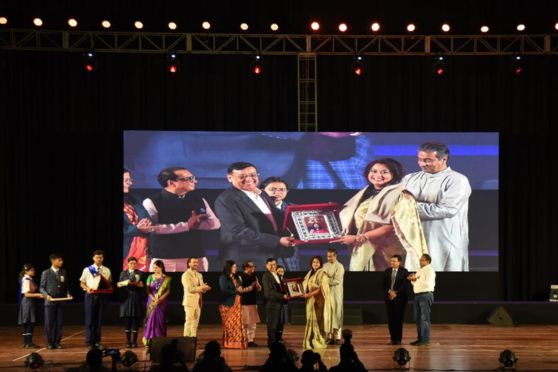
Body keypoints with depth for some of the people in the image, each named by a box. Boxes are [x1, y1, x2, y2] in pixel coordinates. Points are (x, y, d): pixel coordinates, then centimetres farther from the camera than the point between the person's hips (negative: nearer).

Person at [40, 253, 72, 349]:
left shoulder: (64, 272, 10)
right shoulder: (46, 273, 0)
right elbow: (42, 287, 1)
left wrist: (68, 294, -4)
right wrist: (47, 295, -15)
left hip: (61, 301, 3)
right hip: (50, 301, -3)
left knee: (59, 323, 4)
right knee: (49, 323, 0)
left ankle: (57, 342, 11)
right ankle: (49, 343, 8)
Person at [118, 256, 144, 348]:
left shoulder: (139, 273, 8)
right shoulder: (123, 273, 13)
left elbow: (141, 285, -4)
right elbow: (119, 284, 6)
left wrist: (134, 283, -22)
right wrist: (124, 283, -13)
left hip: (136, 299, -1)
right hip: (126, 298, 1)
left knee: (135, 320, -2)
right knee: (127, 320, 0)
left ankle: (134, 341, 2)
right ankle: (128, 341, 5)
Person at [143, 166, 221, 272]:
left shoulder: (198, 200, 13)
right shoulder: (152, 202, -3)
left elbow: (215, 223, 12)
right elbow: (151, 227, -16)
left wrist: (195, 224, -9)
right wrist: (186, 225, -14)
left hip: (197, 258, 5)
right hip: (166, 260, -5)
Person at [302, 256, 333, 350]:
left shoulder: (322, 274, -6)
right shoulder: (310, 274, 15)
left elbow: (321, 289, -14)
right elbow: (306, 287, 17)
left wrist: (309, 294, -19)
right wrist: (304, 293, -3)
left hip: (320, 300, -6)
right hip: (310, 301, 6)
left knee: (319, 320, -6)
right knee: (311, 320, 5)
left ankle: (320, 341, -2)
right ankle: (311, 342, 7)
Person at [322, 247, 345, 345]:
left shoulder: (339, 266, -7)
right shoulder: (325, 265, 12)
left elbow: (337, 281, -16)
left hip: (336, 293, -5)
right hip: (326, 292, 5)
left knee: (336, 313, -4)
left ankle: (337, 337, -1)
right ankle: (329, 336, 7)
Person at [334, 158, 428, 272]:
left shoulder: (400, 196, -8)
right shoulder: (365, 194, 14)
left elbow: (393, 226, -17)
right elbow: (353, 221, 21)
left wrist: (358, 238, -17)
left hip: (387, 253, -6)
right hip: (362, 251, 6)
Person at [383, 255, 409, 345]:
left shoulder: (404, 271, 0)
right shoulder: (387, 271, 12)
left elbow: (405, 285, -6)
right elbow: (384, 284, 9)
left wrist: (396, 293, -11)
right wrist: (389, 291, -8)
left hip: (399, 298, -4)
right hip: (389, 297, 4)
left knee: (398, 319, -4)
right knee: (390, 319, 2)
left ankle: (398, 339, 2)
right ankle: (393, 338, 7)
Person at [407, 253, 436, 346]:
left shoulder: (429, 270, -10)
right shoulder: (419, 270, 17)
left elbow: (428, 283, -21)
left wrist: (416, 279, -21)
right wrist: (412, 280, 0)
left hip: (426, 295, -9)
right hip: (418, 296, 9)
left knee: (425, 318, -8)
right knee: (418, 318, 10)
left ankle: (426, 339, -5)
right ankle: (420, 338, 16)